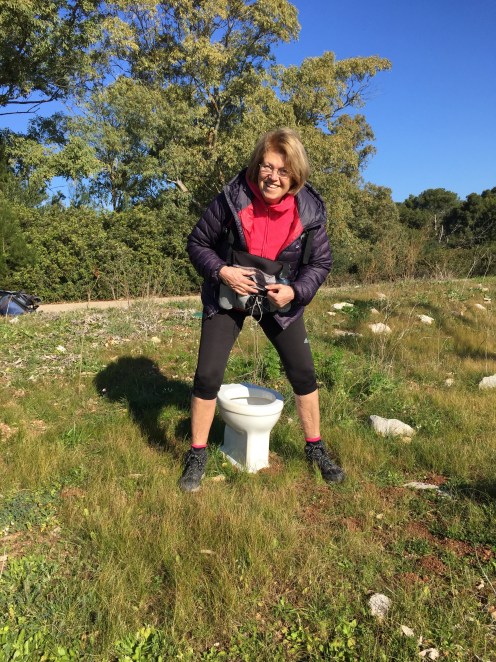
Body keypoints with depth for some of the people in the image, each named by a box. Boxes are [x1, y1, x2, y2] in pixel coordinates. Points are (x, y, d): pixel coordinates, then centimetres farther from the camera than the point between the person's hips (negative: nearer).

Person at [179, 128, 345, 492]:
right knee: (208, 375, -8)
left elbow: (321, 262, -4)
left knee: (304, 373, 0)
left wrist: (294, 291, -21)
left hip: (279, 300, 2)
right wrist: (221, 271, -25)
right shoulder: (232, 200, -19)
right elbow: (197, 244, -7)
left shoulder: (309, 211, -14)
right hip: (228, 295, -1)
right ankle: (197, 456, 13)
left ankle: (316, 449, 24)